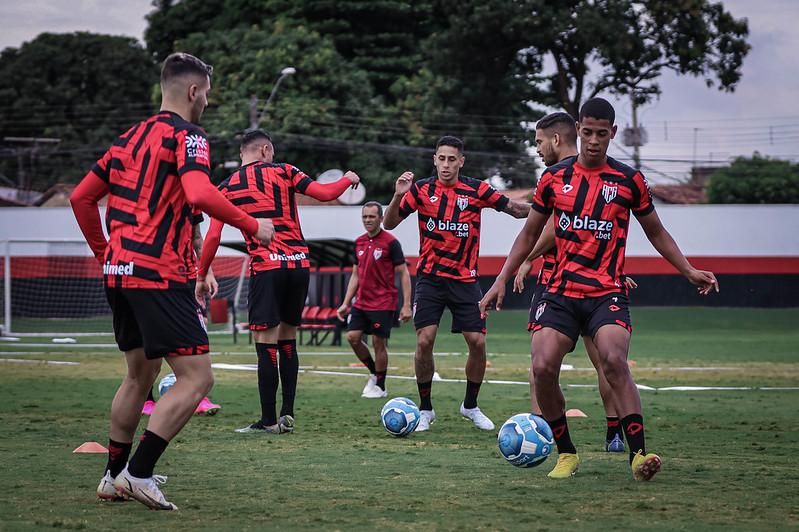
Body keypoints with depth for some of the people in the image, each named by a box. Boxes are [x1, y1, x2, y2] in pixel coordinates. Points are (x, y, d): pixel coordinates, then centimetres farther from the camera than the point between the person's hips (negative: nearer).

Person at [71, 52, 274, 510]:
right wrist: (253, 226, -12)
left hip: (118, 271, 9)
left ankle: (114, 476, 27)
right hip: (158, 275, -9)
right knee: (197, 378, -7)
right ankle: (138, 473, -12)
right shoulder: (187, 136, -6)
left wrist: (105, 253, 28)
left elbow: (81, 198, 21)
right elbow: (200, 195, -24)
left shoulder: (132, 137, 18)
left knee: (141, 374, 23)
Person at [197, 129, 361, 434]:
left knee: (266, 343, -2)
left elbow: (213, 237, 2)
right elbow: (324, 193, 2)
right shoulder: (283, 172, 6)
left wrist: (202, 277, 11)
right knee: (287, 340, 14)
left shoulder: (228, 187, 6)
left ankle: (269, 421, -3)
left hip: (266, 267, -3)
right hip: (299, 263, 3)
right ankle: (287, 415, 13)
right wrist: (348, 179, 22)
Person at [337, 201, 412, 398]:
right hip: (361, 302, 6)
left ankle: (379, 386, 11)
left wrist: (406, 305, -14)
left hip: (383, 304, -6)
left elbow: (404, 273, -8)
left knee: (379, 343, -3)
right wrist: (346, 303, 13)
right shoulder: (359, 242, 10)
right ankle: (374, 373, 17)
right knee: (352, 336, -3)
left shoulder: (390, 242, -9)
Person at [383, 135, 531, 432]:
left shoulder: (476, 190, -2)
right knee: (424, 341, -11)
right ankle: (425, 409, 5)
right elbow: (389, 223, -4)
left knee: (477, 342, -4)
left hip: (464, 279, 1)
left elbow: (516, 209, 2)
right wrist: (398, 196, -21)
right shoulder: (421, 190, -2)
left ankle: (470, 406, 17)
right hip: (430, 278, -1)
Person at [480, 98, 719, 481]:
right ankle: (566, 454, 3)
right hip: (561, 292, 2)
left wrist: (689, 271, 4)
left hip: (607, 294, -2)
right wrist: (501, 281, 10)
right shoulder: (554, 177, 7)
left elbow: (656, 232, 15)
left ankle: (638, 454, -24)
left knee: (614, 361, -26)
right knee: (543, 368, -14)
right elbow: (530, 234, 16)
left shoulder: (628, 180, 3)